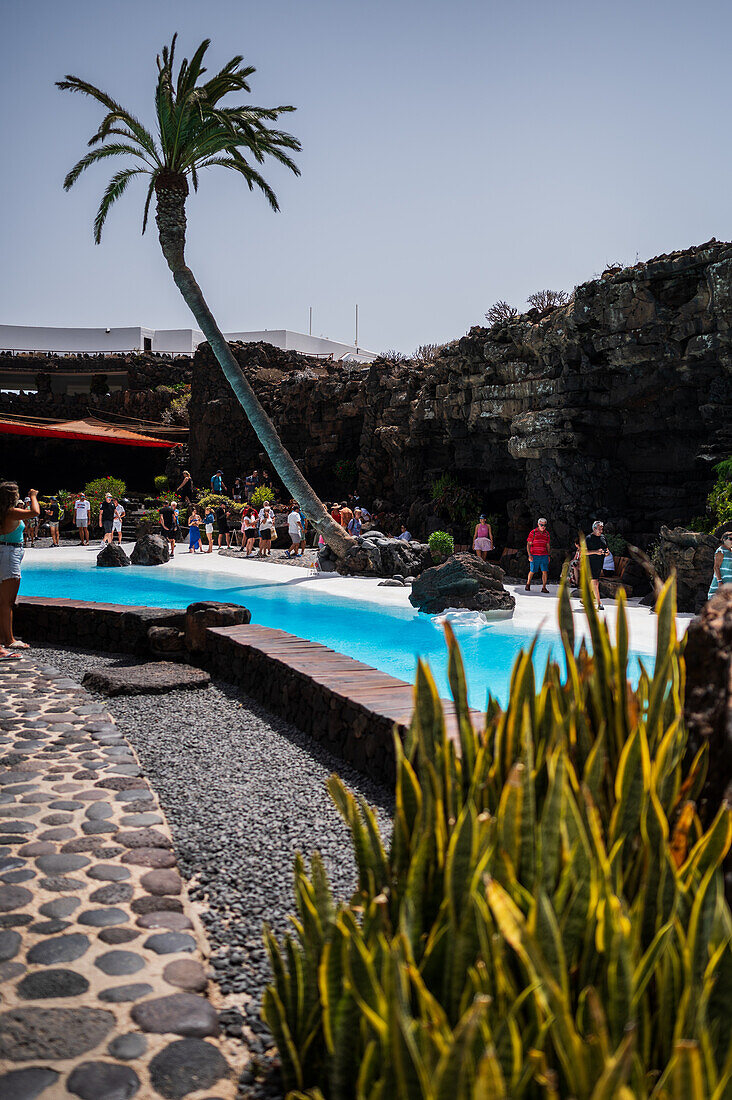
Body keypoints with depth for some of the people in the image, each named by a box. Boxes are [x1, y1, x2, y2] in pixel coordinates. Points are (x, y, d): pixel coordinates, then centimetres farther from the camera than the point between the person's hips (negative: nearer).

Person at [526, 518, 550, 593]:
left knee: (544, 571, -5)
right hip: (534, 556, -3)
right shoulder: (533, 532, -3)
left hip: (544, 556, 3)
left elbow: (547, 545, 18)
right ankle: (528, 584, 27)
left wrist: (548, 556, 14)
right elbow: (528, 544, -3)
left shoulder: (546, 533, 10)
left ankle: (544, 587, -1)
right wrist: (529, 555, -12)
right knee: (532, 571, 4)